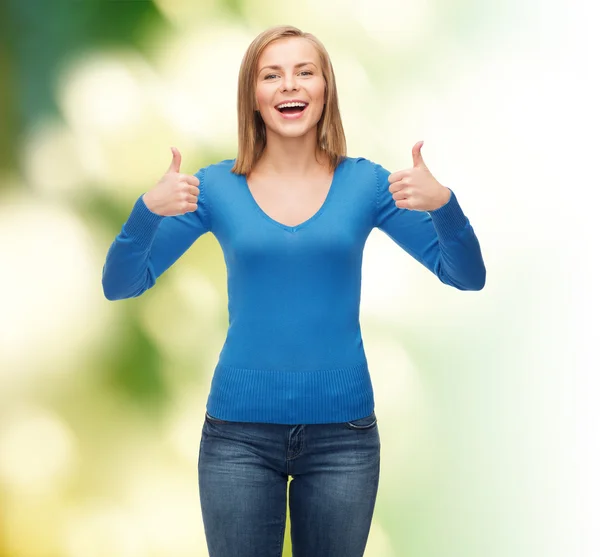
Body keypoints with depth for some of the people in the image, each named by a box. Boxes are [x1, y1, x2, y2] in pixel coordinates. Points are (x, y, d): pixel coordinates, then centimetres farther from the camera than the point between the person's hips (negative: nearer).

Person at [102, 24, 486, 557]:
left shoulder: (365, 183, 1)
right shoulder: (216, 187, 0)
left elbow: (467, 276, -1)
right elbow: (120, 285, -1)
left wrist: (442, 203, -21)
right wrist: (148, 210, -20)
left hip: (341, 431, 0)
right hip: (240, 432, 0)